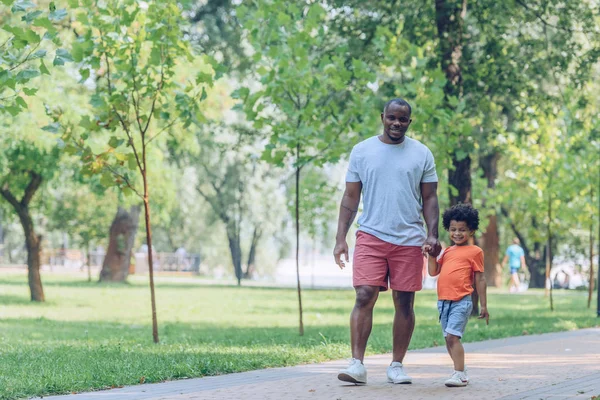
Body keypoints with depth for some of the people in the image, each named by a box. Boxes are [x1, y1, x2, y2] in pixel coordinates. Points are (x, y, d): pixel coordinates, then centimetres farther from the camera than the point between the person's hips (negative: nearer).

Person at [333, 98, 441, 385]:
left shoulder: (421, 154, 7)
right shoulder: (362, 151, 6)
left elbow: (429, 198, 9)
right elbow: (351, 198, 7)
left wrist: (432, 234, -5)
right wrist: (341, 238, 0)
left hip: (409, 240, 1)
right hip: (371, 236, -1)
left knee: (404, 303, 4)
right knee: (364, 297, -13)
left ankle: (397, 366, 13)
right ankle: (357, 364, -14)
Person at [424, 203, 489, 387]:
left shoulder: (474, 251, 1)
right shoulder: (447, 251, 18)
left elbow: (479, 279, 1)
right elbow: (433, 272, 14)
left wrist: (483, 305, 1)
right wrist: (431, 254, 1)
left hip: (461, 301, -7)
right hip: (443, 301, 7)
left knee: (453, 336, -17)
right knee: (449, 338, 10)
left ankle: (459, 375, -14)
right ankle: (461, 370, 23)